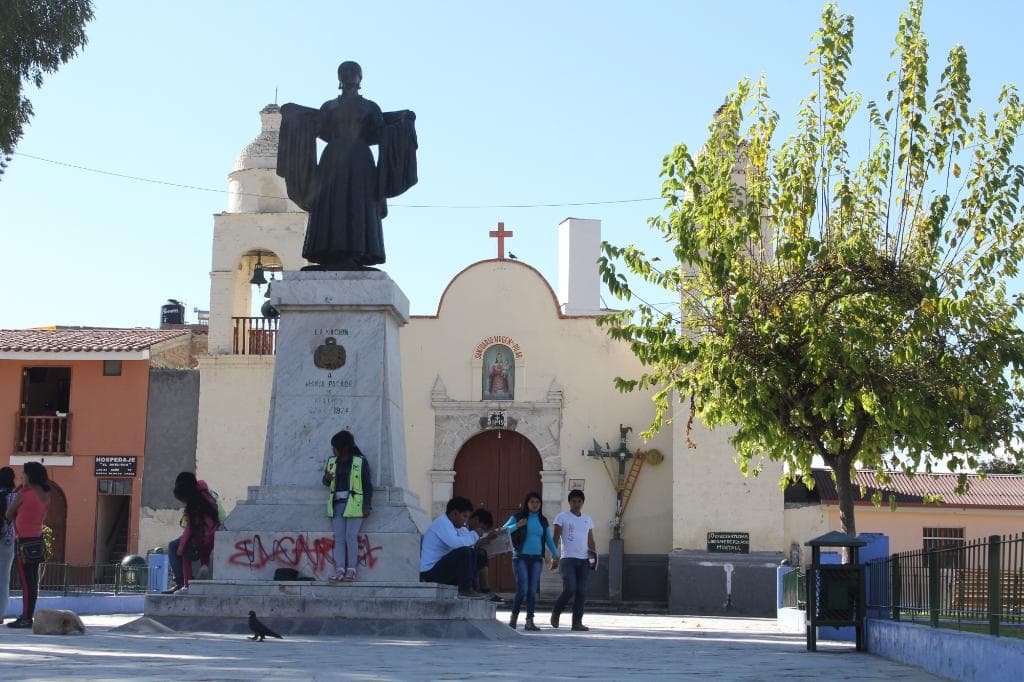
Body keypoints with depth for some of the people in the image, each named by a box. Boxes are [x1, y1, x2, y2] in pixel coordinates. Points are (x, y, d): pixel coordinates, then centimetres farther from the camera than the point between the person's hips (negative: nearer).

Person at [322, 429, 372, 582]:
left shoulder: (360, 461, -2)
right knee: (339, 538, -2)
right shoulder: (332, 461, 12)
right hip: (337, 504, 5)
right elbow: (326, 482, 21)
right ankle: (340, 569, -3)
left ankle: (351, 569, -5)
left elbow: (368, 485, -1)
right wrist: (327, 478, -3)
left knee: (351, 537, -10)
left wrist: (367, 506, -7)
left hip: (354, 505, -5)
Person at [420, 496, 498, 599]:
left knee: (474, 556, 15)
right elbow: (456, 543, -29)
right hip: (430, 572, -11)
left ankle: (472, 587, 5)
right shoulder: (442, 523, -14)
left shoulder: (447, 523, 17)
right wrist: (475, 535, -15)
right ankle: (465, 590, -17)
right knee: (465, 552, -25)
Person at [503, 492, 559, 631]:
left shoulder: (543, 520, 13)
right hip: (521, 558, -4)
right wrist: (516, 526, -20)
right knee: (522, 588, -13)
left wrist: (555, 555, 15)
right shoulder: (517, 517, 1)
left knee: (533, 590, -2)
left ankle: (529, 621, 1)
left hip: (536, 558, 4)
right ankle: (513, 617, 5)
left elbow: (549, 540, 20)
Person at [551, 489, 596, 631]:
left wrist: (593, 553, 5)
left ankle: (577, 622, 2)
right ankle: (555, 613, 7)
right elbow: (555, 539, -1)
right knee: (570, 589, -16)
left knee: (582, 592, -1)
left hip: (584, 560, 5)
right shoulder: (562, 517, 4)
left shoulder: (588, 520, 18)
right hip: (568, 559, -5)